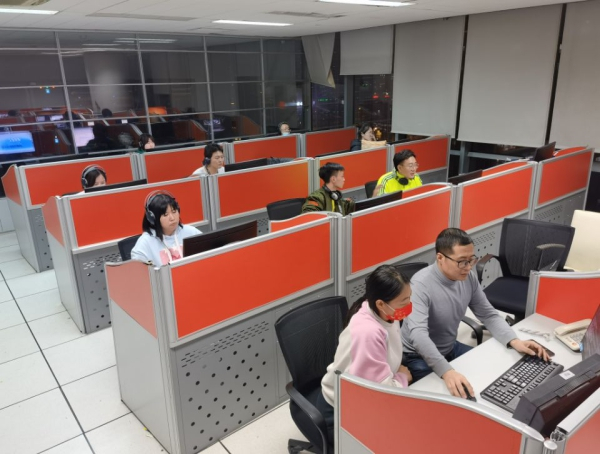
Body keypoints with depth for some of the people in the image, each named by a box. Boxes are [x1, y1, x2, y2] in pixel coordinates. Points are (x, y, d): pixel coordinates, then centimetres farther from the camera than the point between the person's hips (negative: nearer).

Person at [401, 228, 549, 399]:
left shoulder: (469, 278, -7)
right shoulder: (421, 284, -30)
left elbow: (489, 315, 1)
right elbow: (418, 334, -41)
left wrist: (514, 341, -17)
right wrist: (446, 371, -54)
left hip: (451, 348, 7)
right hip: (420, 357, -7)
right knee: (454, 397, -26)